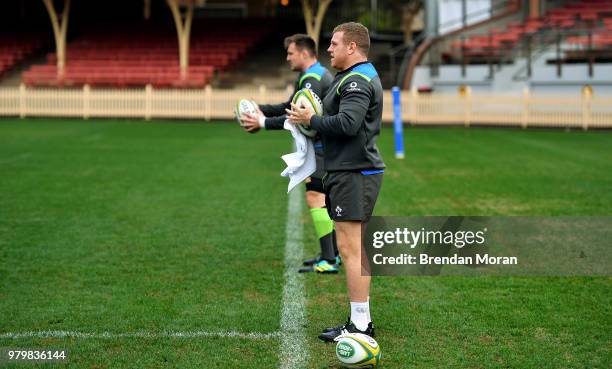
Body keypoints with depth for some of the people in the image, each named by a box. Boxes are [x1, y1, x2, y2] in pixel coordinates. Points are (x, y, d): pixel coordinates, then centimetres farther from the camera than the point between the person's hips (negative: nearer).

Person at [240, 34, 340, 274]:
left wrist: (264, 123, -20)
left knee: (315, 197, -13)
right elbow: (290, 107, 21)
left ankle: (328, 262, -16)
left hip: (323, 147, -11)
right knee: (324, 198, 16)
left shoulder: (312, 79, -16)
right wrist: (260, 109, 11)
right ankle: (334, 254, 24)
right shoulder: (317, 74, 19)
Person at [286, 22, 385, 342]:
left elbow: (346, 124, -26)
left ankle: (360, 324, -6)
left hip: (353, 174, -11)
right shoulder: (360, 76, 20)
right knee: (353, 248, 13)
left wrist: (310, 120, -12)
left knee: (349, 249, -9)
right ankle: (362, 320, 19)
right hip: (351, 172, 11)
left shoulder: (357, 81, -14)